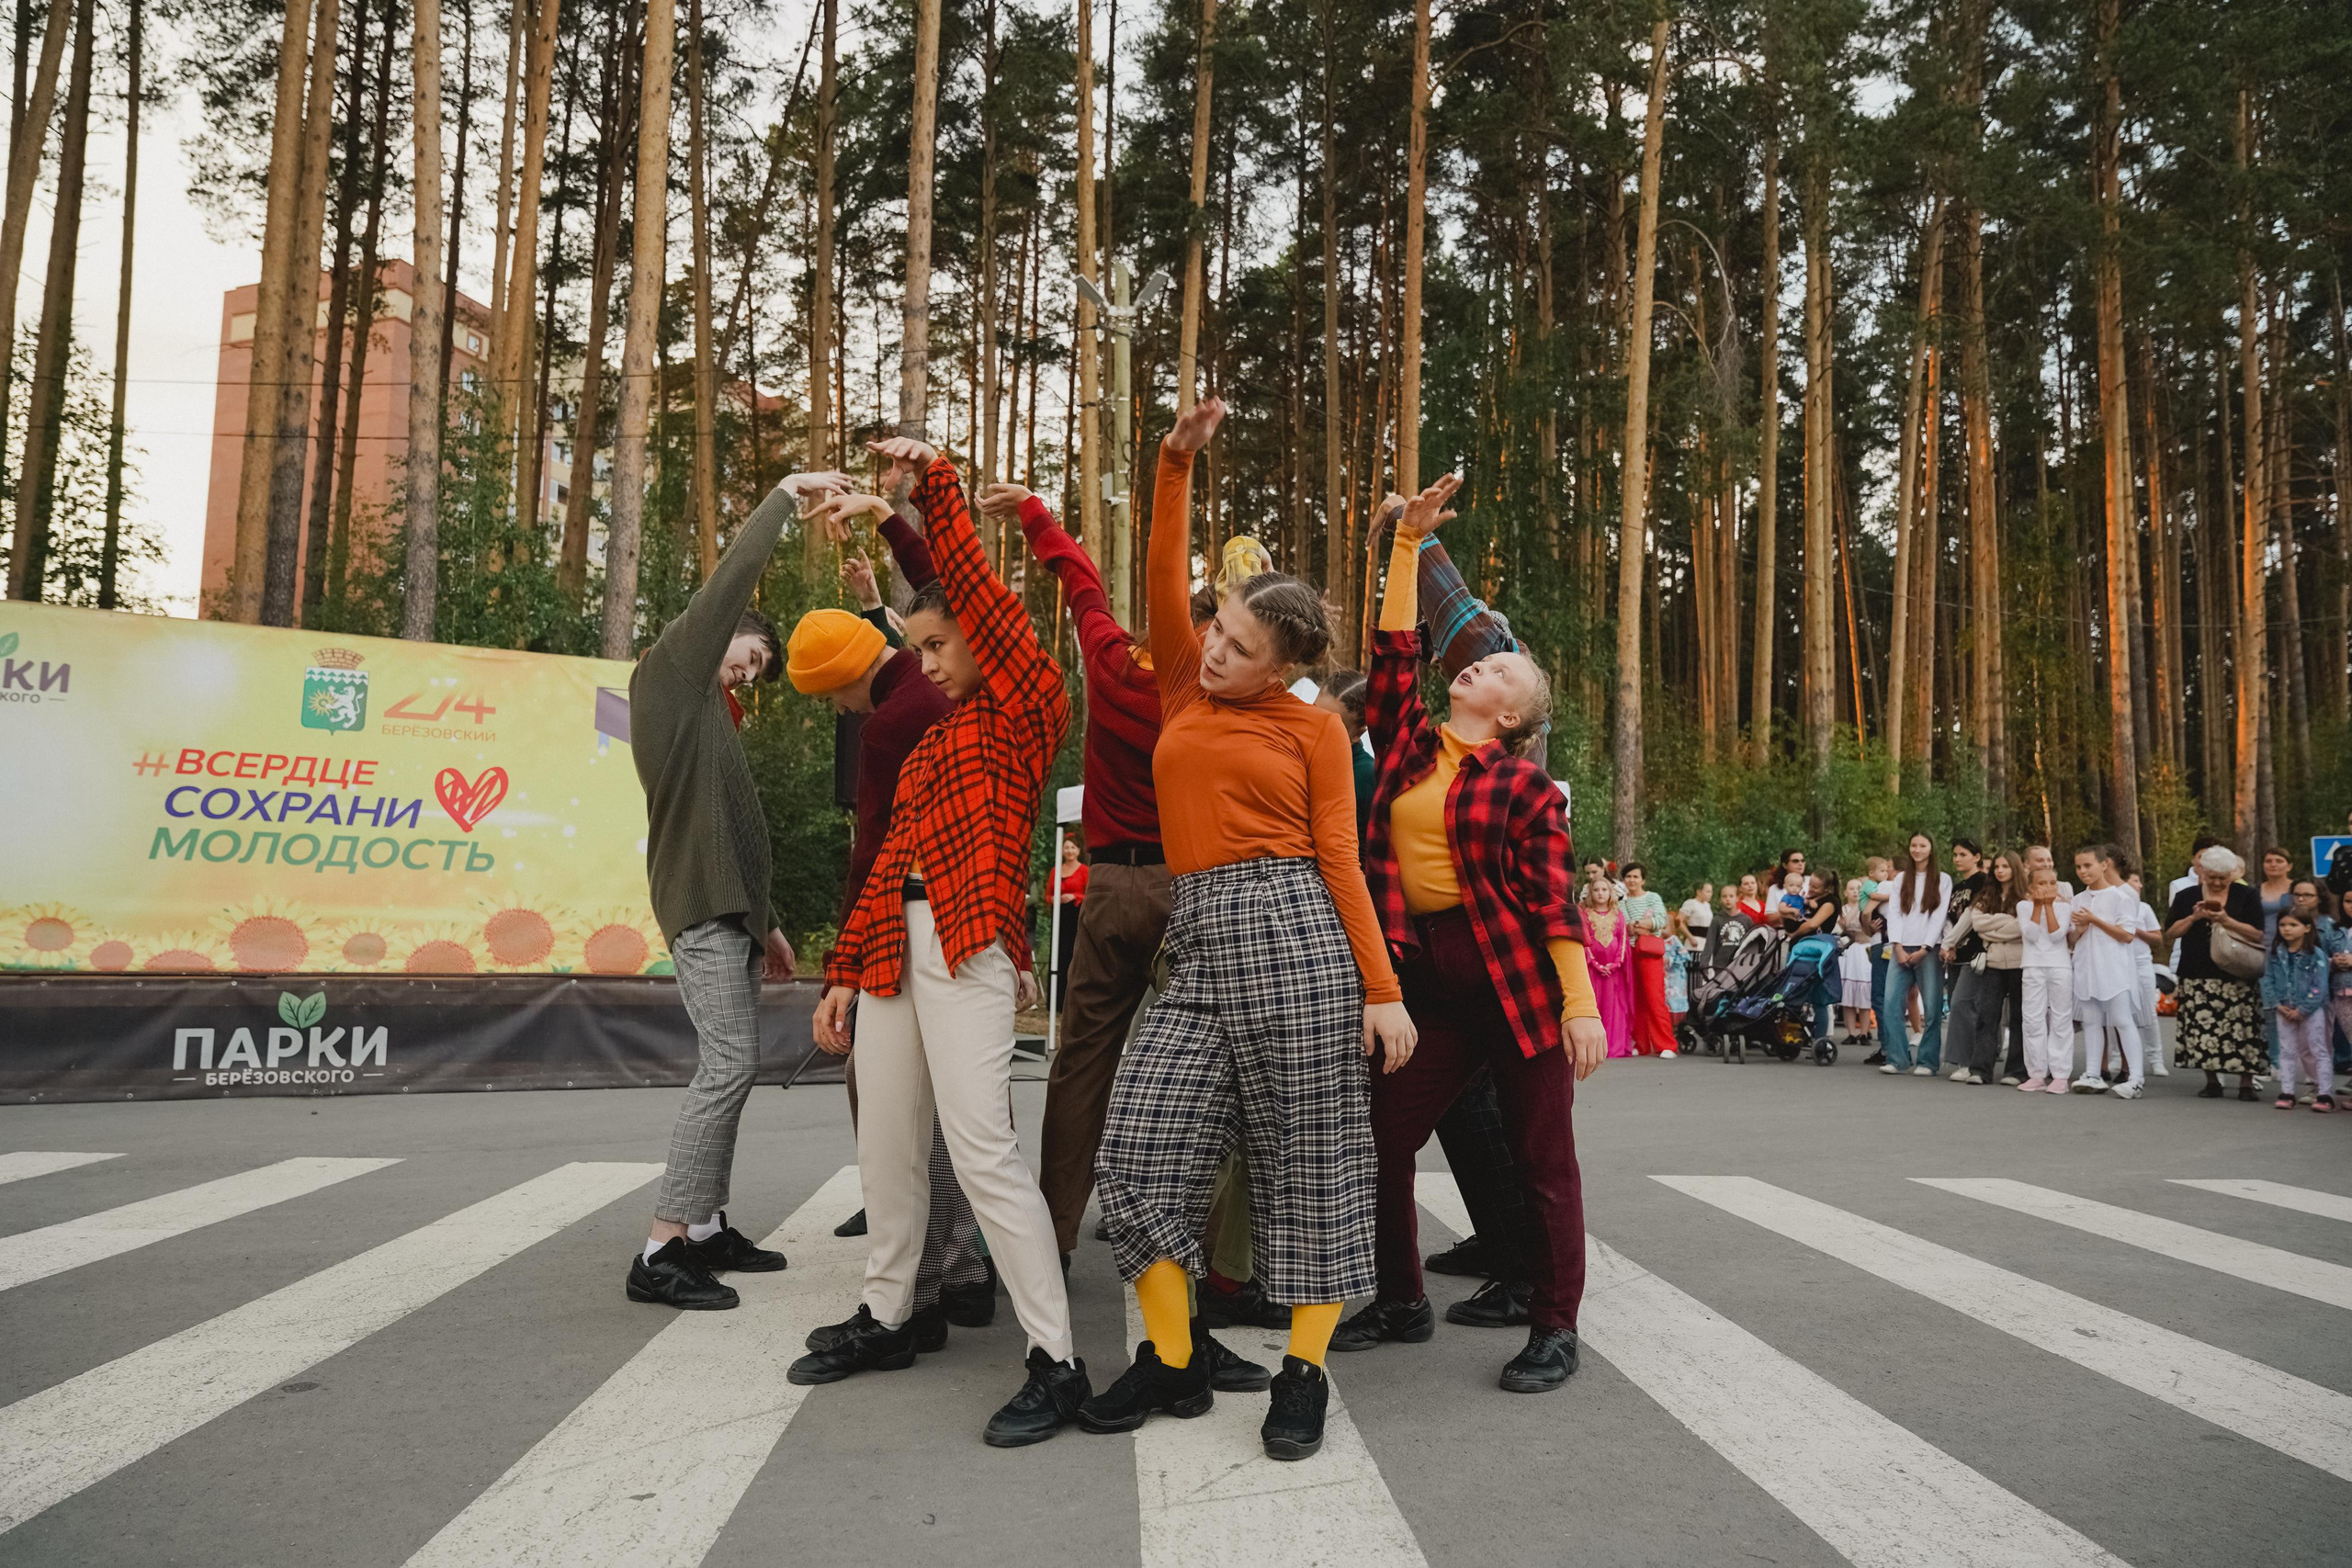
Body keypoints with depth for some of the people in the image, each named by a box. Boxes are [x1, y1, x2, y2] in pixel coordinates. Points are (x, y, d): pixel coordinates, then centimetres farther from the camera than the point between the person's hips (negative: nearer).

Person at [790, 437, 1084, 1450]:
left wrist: (932, 479, -5)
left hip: (971, 947, -8)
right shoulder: (935, 736, 22)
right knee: (885, 1140, 14)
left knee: (981, 1148, -13)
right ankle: (886, 1319, 31)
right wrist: (846, 970, 18)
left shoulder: (1025, 711, 0)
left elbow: (977, 590, -11)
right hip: (895, 940, 9)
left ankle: (1056, 1362, -6)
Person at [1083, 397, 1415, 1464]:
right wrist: (1177, 463, 1)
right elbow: (1163, 578, 7)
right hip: (1199, 944, 4)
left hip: (1294, 935, -4)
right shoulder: (1183, 688, 16)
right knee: (1141, 1145, -4)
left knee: (1308, 1162, 2)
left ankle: (1304, 1376, 15)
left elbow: (1340, 860, 1)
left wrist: (1383, 991, -6)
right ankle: (1172, 1364, 12)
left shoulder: (1313, 729, 5)